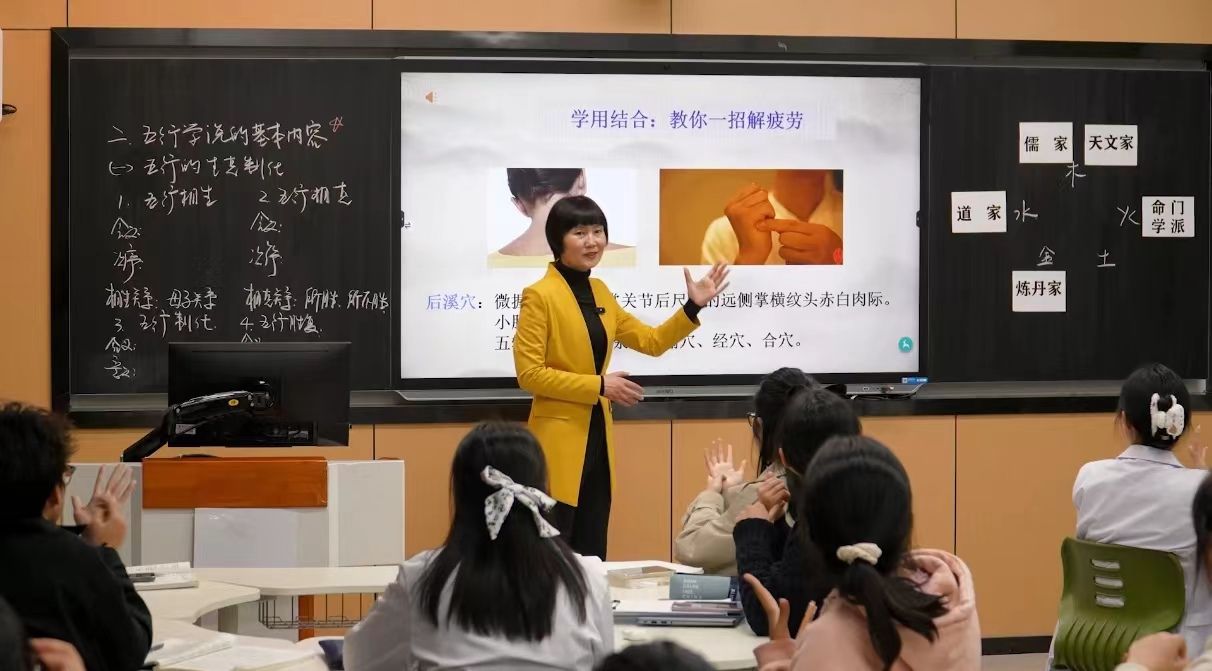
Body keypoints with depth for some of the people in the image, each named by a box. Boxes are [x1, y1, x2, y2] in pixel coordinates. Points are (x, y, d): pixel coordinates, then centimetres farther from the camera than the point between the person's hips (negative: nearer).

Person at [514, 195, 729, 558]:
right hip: (559, 442, -8)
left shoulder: (599, 292, 12)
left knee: (592, 557, 11)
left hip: (597, 437, 8)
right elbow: (528, 373, -16)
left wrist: (693, 306, 4)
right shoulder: (540, 296, -11)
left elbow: (652, 341, 17)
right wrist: (599, 386, -16)